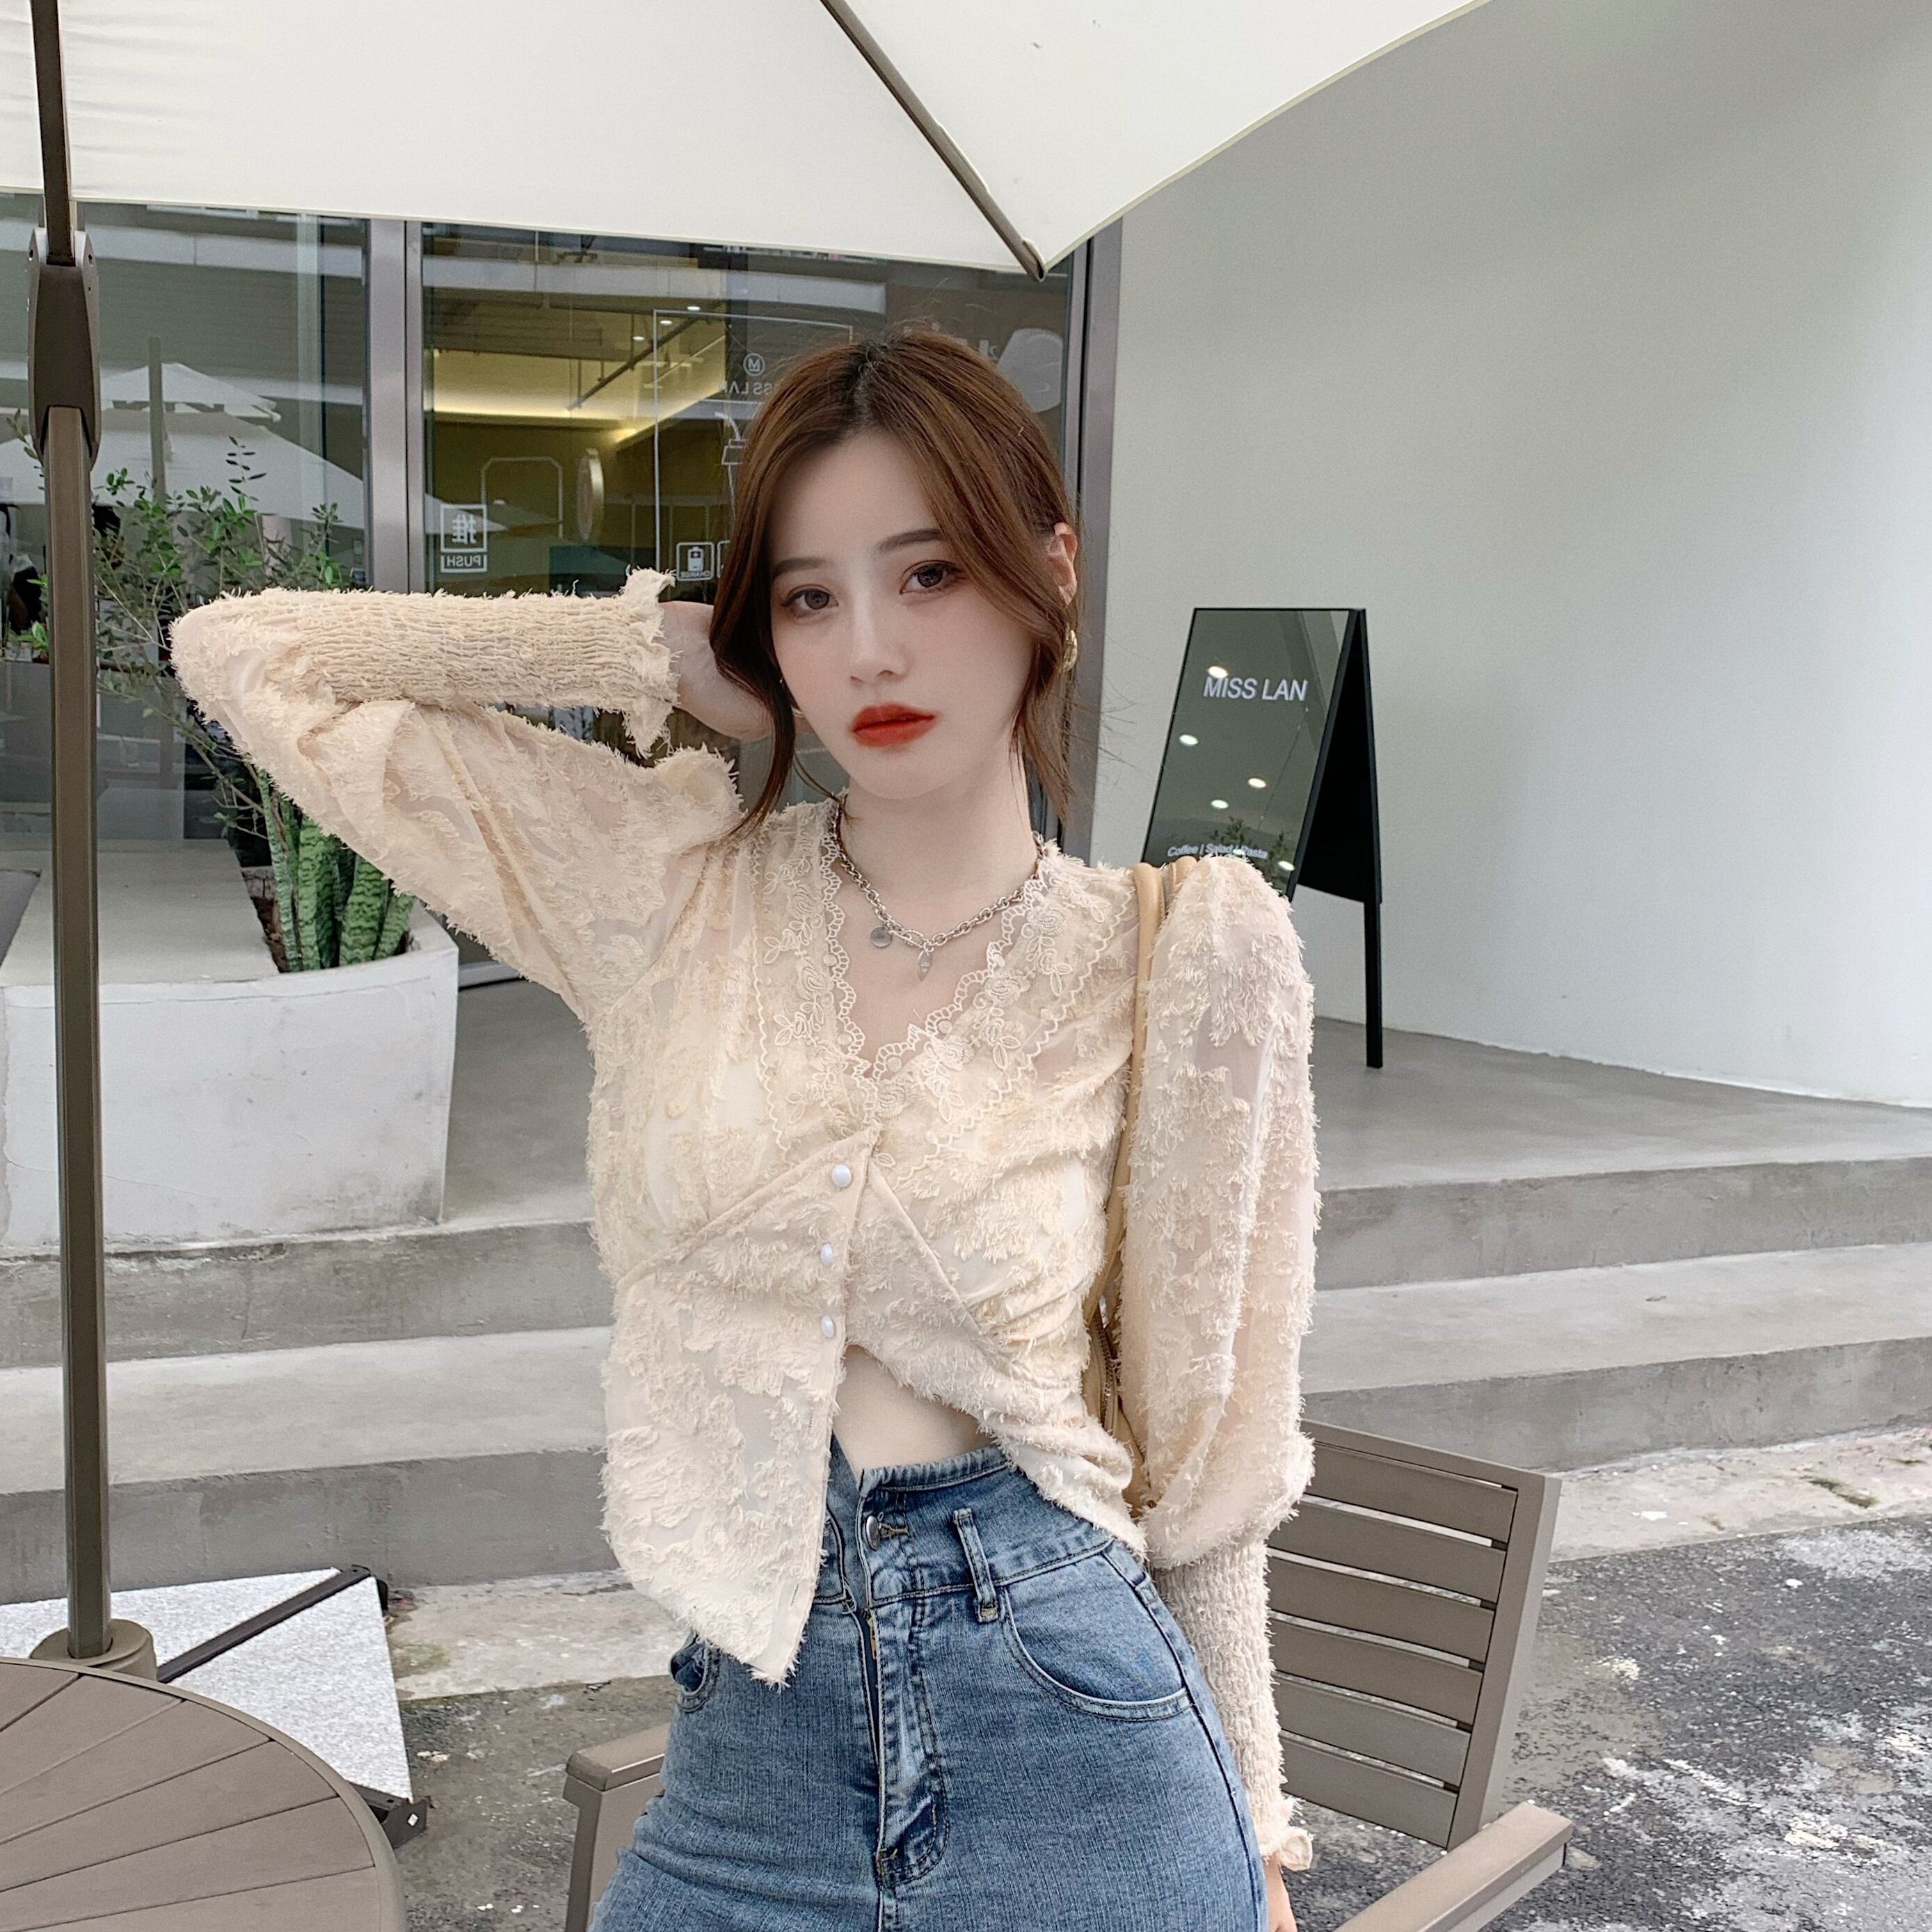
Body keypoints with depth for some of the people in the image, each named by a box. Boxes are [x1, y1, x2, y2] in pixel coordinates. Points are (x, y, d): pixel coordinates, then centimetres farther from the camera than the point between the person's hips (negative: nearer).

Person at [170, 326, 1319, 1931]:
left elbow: (1204, 1438, 1)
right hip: (750, 1745, 2)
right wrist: (676, 656, -3)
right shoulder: (668, 889, -2)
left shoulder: (1179, 967, -6)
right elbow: (243, 654, 0)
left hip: (1077, 1752, -1)